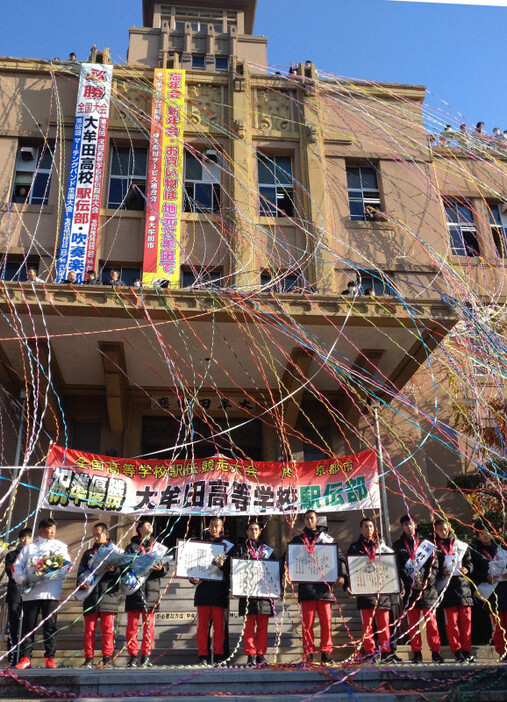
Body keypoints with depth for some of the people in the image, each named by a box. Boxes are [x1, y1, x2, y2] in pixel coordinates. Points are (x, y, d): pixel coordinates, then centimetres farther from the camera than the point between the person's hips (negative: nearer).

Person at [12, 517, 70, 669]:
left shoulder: (60, 546, 15)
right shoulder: (29, 547, 17)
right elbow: (17, 566, 8)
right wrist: (22, 579, -9)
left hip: (51, 592, -1)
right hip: (30, 592, 1)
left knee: (50, 625, -2)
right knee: (28, 625, 2)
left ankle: (50, 657, 4)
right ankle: (25, 657, 10)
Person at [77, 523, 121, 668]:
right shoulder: (88, 553, 21)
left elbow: (123, 571, 4)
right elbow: (81, 571, 16)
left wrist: (114, 570, -17)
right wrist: (81, 583, -4)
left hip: (108, 595, -3)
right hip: (91, 596, 3)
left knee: (108, 628, -2)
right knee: (89, 628, 2)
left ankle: (107, 658, 5)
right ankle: (89, 659, 8)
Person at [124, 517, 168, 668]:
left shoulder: (157, 546, 17)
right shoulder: (131, 547, 10)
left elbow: (166, 568, 12)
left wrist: (161, 569, -11)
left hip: (151, 590, 2)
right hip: (134, 589, -2)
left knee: (149, 625, 1)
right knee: (132, 624, -1)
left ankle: (146, 656, 9)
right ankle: (133, 656, 7)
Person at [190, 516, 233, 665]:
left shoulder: (227, 545, 9)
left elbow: (232, 567, 1)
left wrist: (223, 565, -20)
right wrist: (193, 578, -4)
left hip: (220, 589, -1)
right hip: (203, 587, 2)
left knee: (219, 625, 0)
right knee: (202, 624, 0)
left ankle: (218, 655, 9)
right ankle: (203, 655, 7)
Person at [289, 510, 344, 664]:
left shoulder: (327, 538, 13)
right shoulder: (298, 540, 16)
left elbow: (338, 557, 9)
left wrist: (340, 575, -5)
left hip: (324, 584, 0)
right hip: (306, 586, 0)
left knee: (326, 621, -2)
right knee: (307, 622, -1)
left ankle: (326, 652, 6)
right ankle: (309, 653, 5)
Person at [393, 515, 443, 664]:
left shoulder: (426, 544, 10)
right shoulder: (398, 545, 10)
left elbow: (434, 566, 6)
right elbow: (398, 568, 2)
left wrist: (427, 582, -8)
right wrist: (410, 583, -10)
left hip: (427, 589, 0)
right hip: (409, 590, 0)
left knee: (431, 622, -2)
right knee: (413, 623, 3)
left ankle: (435, 652, 6)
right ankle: (417, 653, 10)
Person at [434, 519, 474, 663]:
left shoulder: (461, 546, 15)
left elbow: (469, 561, 15)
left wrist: (467, 569, -4)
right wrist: (441, 572, -13)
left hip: (463, 584, 2)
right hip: (446, 587, -2)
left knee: (466, 619, 2)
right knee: (451, 621, -4)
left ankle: (467, 651, 9)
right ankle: (457, 651, 2)